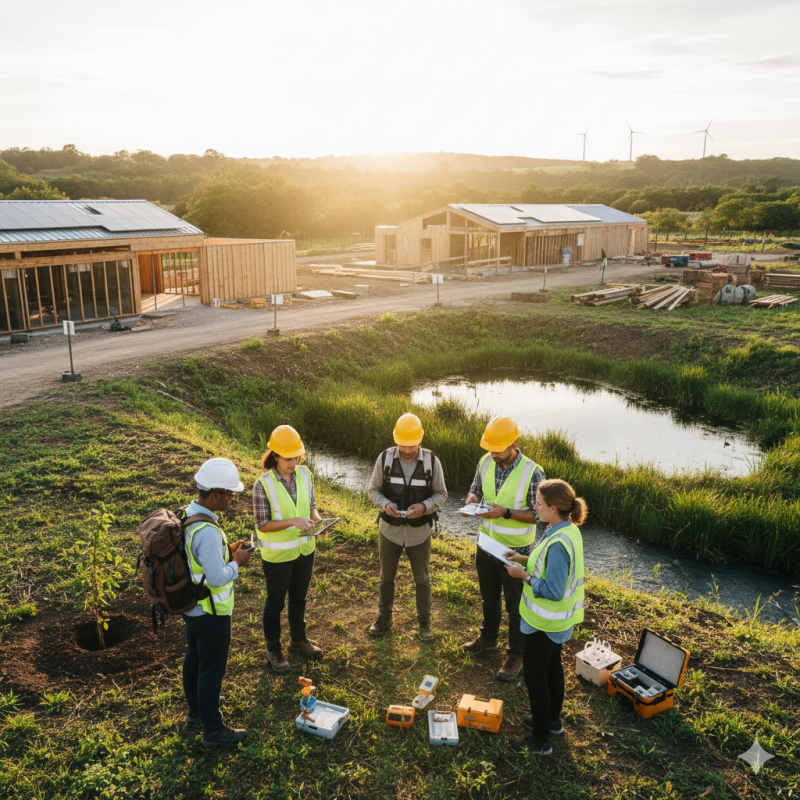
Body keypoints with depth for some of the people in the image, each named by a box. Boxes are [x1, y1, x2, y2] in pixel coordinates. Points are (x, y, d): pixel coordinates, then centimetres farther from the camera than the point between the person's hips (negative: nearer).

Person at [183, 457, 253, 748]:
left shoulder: (187, 514, -4)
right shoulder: (207, 532, -34)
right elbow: (217, 578, -31)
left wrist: (227, 552, 3)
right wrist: (237, 563, -14)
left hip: (191, 606, 9)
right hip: (210, 613, -9)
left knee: (194, 658, 26)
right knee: (212, 670, 7)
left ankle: (196, 708, 47)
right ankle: (213, 731, 23)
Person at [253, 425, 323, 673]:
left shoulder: (304, 474, -8)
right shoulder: (263, 485, -23)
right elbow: (262, 524, -20)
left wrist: (316, 518, -16)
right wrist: (292, 522, -33)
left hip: (304, 549, 5)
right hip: (277, 554, -5)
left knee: (299, 597, 23)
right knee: (276, 601, 13)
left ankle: (299, 639, 45)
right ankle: (273, 650, 33)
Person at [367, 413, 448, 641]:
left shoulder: (431, 461, -13)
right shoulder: (385, 458, -11)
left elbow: (441, 494, -4)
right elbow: (373, 490, -3)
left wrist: (424, 506, -24)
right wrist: (385, 504, -24)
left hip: (419, 532, -1)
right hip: (390, 529, 1)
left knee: (422, 579, 15)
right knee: (386, 577, 17)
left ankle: (424, 621, 35)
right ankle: (384, 617, 38)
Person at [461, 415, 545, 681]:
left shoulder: (532, 473, -24)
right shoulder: (486, 462, -8)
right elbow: (475, 489, 9)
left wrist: (506, 512, -29)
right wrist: (472, 499, -15)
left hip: (515, 551, -5)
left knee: (516, 606, 11)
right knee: (489, 596, 26)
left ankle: (517, 656, 29)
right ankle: (488, 638, 48)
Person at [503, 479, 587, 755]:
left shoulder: (557, 543, -33)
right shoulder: (569, 530, -3)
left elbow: (553, 591, -31)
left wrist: (524, 576, -20)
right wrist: (525, 559, 5)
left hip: (545, 622, -10)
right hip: (558, 619, 10)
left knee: (534, 676, 6)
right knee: (552, 667, 25)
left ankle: (540, 741, 21)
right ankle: (552, 721, 45)